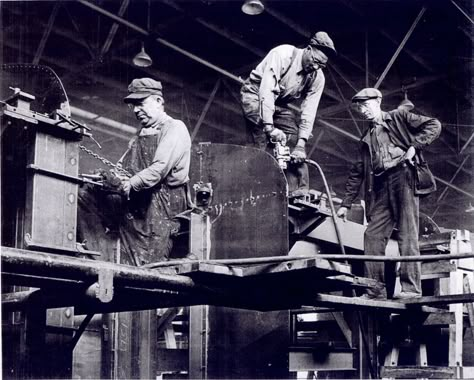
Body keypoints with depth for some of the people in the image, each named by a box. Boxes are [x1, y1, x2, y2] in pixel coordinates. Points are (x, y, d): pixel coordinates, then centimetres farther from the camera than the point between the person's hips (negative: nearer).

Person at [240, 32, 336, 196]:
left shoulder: (318, 78, -12)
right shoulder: (283, 54, -29)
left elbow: (309, 112, -15)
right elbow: (266, 90, -36)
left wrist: (301, 144, -26)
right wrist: (270, 127, -44)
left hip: (281, 104, 6)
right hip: (255, 95, -6)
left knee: (295, 141, -7)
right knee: (267, 143, -21)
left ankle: (300, 193, -2)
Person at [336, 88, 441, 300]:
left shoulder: (398, 117, 13)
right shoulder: (367, 139, 26)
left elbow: (434, 125, 5)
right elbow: (356, 173, 24)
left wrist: (414, 147, -8)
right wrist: (346, 203, 18)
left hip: (403, 175, -6)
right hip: (381, 187, 6)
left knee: (407, 234, -13)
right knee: (372, 235, -7)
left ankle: (411, 288, -16)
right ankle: (376, 290, -6)